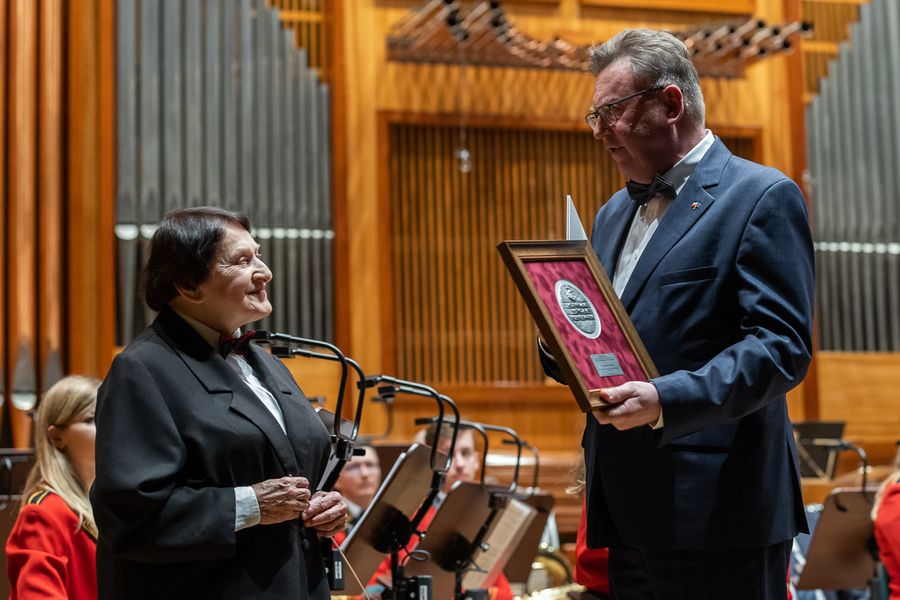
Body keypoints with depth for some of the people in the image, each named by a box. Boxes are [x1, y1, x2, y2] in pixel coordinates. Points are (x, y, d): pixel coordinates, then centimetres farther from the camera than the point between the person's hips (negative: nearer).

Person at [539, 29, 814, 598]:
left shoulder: (761, 197, -6)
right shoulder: (614, 213, 19)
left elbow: (783, 345, -15)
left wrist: (667, 401, -26)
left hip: (716, 511, -7)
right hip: (629, 507, 8)